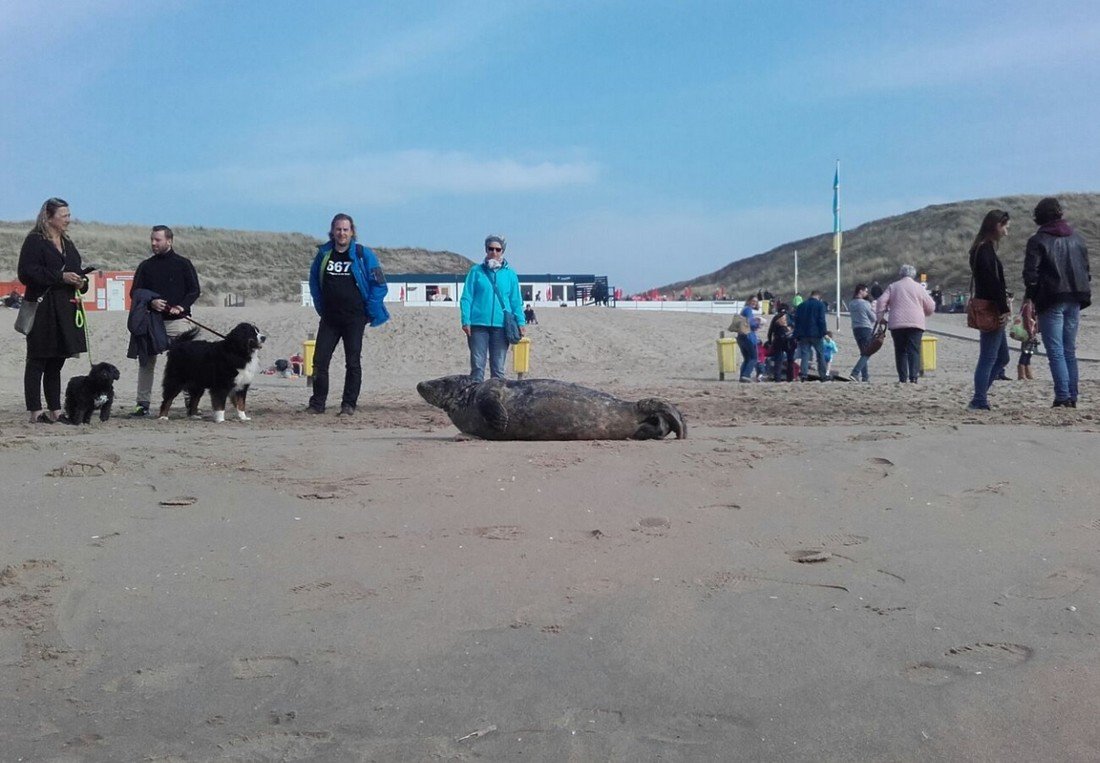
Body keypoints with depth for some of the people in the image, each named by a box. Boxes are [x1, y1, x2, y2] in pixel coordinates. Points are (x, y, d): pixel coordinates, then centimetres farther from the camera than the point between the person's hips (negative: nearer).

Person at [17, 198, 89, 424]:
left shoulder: (67, 244, 18)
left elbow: (77, 271, 26)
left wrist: (81, 282, 3)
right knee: (37, 361, -4)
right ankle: (35, 412, -3)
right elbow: (26, 273, -15)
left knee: (56, 362, 11)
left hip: (65, 310, 7)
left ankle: (55, 411, 15)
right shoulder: (34, 241, -6)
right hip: (42, 309, -7)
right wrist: (60, 277, -18)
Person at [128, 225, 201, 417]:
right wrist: (151, 302, -11)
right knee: (146, 362, 3)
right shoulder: (145, 266, 13)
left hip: (177, 320, -3)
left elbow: (195, 290, 2)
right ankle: (142, 404, 9)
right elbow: (134, 293, 9)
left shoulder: (183, 264, 6)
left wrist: (181, 306, -14)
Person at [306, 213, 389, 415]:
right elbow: (314, 281, 20)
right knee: (319, 360, 0)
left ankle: (349, 405, 9)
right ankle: (317, 403, 10)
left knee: (353, 363, 2)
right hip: (329, 318, 3)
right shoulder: (324, 253, 6)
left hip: (354, 318, -3)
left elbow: (379, 285, -2)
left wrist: (369, 313, -4)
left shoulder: (363, 254, -4)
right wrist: (321, 308, 13)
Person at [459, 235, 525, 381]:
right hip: (478, 325, -1)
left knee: (498, 367, 5)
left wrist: (521, 321, 0)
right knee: (477, 365, -3)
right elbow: (466, 298, 3)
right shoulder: (476, 271, 6)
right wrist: (466, 320, -7)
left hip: (501, 326, 2)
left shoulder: (510, 274, 10)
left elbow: (516, 301, 12)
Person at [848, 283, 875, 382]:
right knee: (867, 354, -6)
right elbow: (873, 318, -6)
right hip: (866, 328, -7)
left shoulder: (851, 304, 8)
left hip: (855, 329, 7)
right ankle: (855, 373, -20)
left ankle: (865, 376, 12)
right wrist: (873, 310, 13)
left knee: (864, 353, 14)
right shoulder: (865, 303, -11)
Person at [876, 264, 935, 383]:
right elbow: (930, 306, 11)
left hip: (896, 324, 1)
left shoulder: (892, 287, 12)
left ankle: (902, 378, 4)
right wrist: (923, 314, 30)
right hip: (916, 324, -1)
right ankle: (913, 377, -16)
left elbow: (881, 302, 2)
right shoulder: (919, 287, 10)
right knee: (914, 351, -3)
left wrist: (879, 317, 9)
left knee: (900, 351, 7)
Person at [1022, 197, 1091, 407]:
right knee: (1070, 351, 12)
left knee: (1056, 352, -6)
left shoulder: (1038, 240, -6)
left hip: (1051, 301, -6)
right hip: (1074, 301, 6)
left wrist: (1029, 298, -1)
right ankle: (1072, 397, 11)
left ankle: (1063, 397, -13)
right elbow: (1086, 269, 16)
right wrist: (1084, 296, 20)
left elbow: (1031, 273, -11)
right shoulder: (1077, 239, 13)